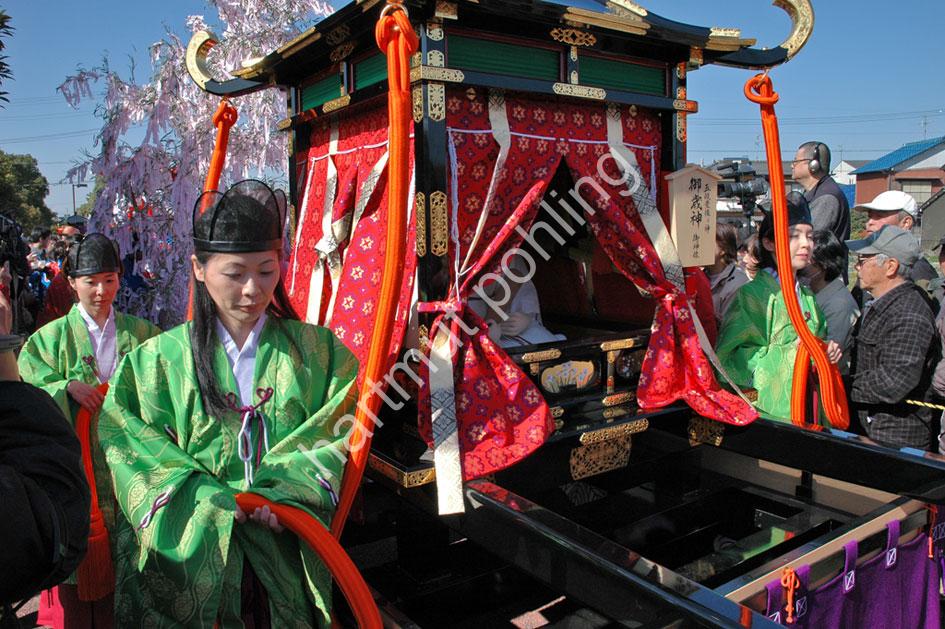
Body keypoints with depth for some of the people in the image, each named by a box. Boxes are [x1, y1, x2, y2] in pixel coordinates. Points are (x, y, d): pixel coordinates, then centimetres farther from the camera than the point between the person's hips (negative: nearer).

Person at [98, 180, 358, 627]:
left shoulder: (318, 352, -1)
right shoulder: (160, 359, -1)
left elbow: (338, 439, -4)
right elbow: (126, 442, -3)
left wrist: (285, 493, -19)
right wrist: (208, 501, -16)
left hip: (289, 549, 0)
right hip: (194, 554, 0)